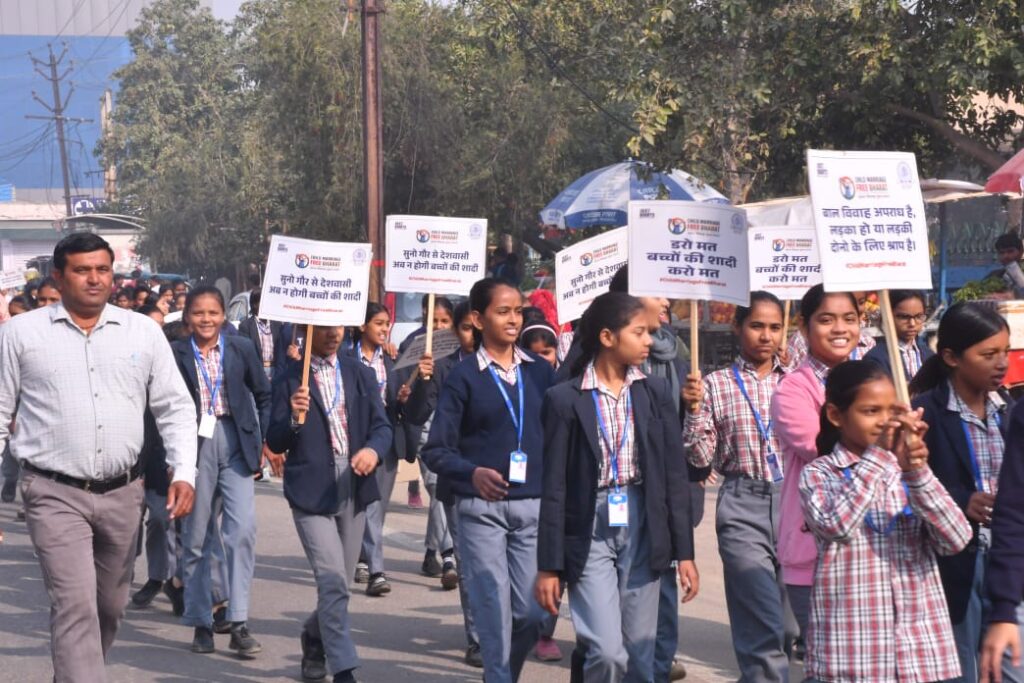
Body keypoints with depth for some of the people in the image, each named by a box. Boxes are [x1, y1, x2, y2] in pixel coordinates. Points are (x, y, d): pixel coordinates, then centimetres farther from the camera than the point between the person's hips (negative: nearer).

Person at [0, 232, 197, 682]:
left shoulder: (144, 333, 5)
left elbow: (175, 408, 7)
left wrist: (184, 473, -5)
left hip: (122, 492, 4)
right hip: (55, 493, -3)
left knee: (111, 606, 15)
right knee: (75, 605, -13)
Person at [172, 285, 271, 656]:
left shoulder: (242, 348, 5)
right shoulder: (176, 354, 1)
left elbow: (263, 395, 11)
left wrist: (261, 439, 5)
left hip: (235, 443, 0)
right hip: (194, 445, 0)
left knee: (242, 531, -11)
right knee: (195, 538, 6)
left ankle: (239, 624, -6)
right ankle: (201, 623, 18)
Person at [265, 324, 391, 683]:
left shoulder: (360, 374, 9)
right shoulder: (289, 380, -2)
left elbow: (382, 424, 6)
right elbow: (275, 443, -2)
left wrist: (374, 449, -15)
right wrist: (293, 419, -22)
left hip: (354, 489, 4)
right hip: (311, 491, -4)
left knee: (338, 584, 15)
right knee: (333, 583, -14)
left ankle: (314, 637, 42)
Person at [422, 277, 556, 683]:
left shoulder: (540, 372, 8)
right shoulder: (464, 377, -1)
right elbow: (435, 449, -6)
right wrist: (474, 473, -24)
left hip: (534, 507, 3)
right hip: (481, 508, -3)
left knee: (531, 610, 4)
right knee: (494, 610, -4)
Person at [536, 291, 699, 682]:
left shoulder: (656, 392, 5)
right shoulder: (565, 399, -4)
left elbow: (675, 475, 6)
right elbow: (554, 488, -3)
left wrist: (684, 552, 2)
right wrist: (549, 565, -5)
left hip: (643, 528, 3)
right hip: (590, 531, -3)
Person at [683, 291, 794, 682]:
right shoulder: (716, 385, 2)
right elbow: (700, 458, 1)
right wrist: (694, 410, -12)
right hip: (743, 507, -3)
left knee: (787, 619, 11)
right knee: (765, 626, -10)